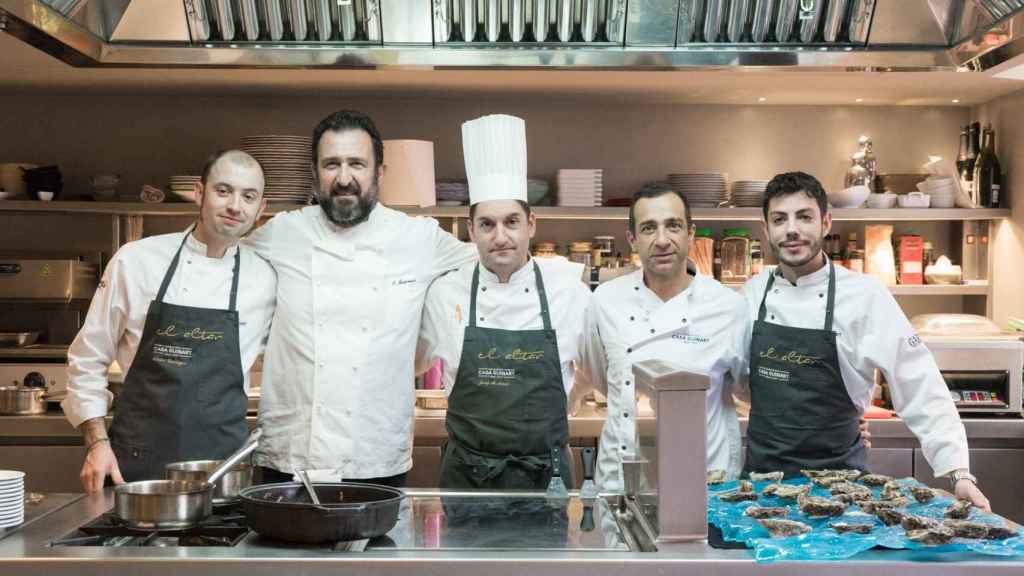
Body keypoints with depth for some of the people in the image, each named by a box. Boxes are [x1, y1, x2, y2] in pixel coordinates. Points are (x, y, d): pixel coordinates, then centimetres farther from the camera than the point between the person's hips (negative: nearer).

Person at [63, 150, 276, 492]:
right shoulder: (136, 260, -2)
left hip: (221, 461, 1)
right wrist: (97, 443, -3)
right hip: (136, 461, -1)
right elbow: (88, 359, 4)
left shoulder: (265, 279, 1)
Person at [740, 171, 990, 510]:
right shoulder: (754, 292, 0)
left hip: (836, 473, -3)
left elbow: (920, 392, -15)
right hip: (760, 472, 3)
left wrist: (958, 473, -21)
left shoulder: (864, 296, -12)